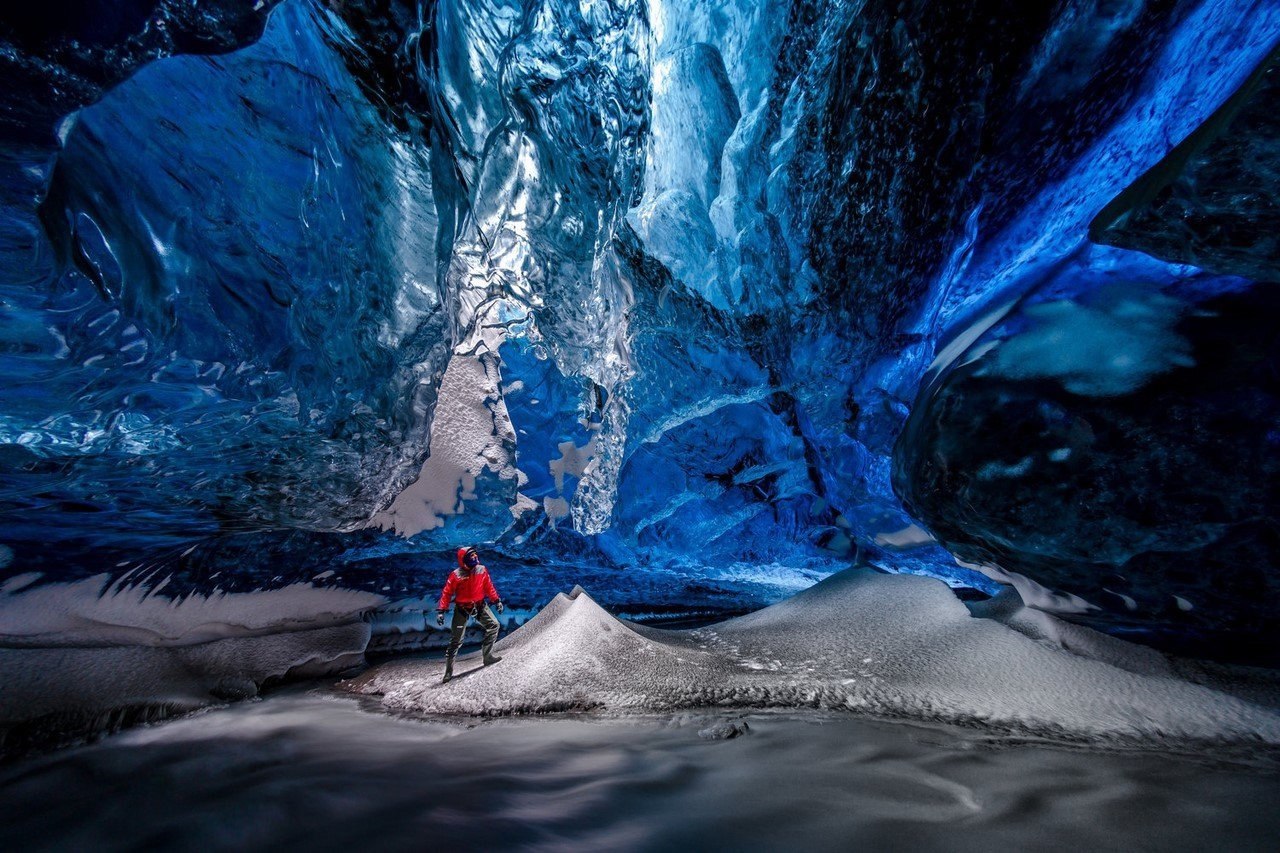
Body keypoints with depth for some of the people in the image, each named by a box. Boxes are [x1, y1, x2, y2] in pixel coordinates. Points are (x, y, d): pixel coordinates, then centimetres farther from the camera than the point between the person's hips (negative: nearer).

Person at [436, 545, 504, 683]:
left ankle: (487, 655, 0)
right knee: (456, 640, 1)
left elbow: (489, 587, 4)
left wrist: (497, 600, 4)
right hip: (462, 608, -4)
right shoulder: (456, 575, -19)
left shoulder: (482, 570, -8)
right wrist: (441, 611, -17)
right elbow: (446, 593, -13)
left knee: (494, 625, -7)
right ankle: (448, 670, 14)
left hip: (479, 605, 4)